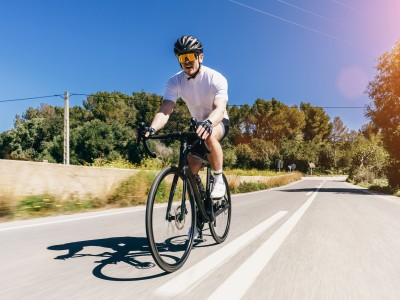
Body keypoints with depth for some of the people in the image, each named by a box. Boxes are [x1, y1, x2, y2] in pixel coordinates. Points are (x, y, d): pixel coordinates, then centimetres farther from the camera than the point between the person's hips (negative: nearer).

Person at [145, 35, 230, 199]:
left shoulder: (216, 78, -26)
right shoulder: (175, 81, -16)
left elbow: (220, 109, -41)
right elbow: (165, 110, -28)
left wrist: (208, 123, -64)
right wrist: (151, 129, -49)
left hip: (219, 122, -4)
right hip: (198, 125, 4)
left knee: (210, 135, -40)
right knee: (191, 169, -9)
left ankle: (219, 180, -20)